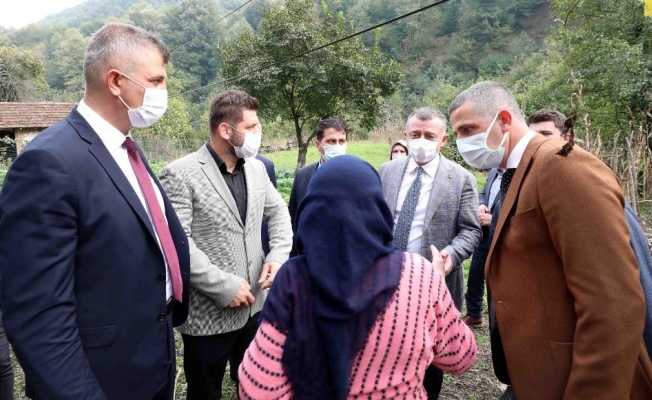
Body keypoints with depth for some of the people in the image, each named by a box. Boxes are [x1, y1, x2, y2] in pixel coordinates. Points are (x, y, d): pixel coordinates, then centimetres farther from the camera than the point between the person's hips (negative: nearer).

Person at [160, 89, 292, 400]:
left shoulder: (256, 168, 5)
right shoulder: (180, 175, -15)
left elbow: (278, 212, 14)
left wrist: (278, 256, -3)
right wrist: (225, 286, -21)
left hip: (254, 305, 5)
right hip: (208, 314, -5)